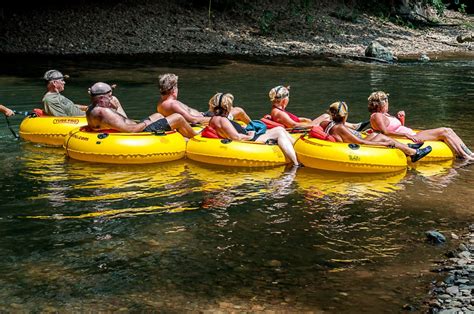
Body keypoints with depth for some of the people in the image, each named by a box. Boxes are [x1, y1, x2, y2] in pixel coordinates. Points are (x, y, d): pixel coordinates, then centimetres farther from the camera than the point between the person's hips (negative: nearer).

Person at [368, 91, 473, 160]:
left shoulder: (385, 114, 21)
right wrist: (406, 135, -29)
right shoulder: (376, 116, -10)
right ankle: (464, 157, -10)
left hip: (412, 135, 11)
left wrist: (401, 119, 4)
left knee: (447, 130, 2)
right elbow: (385, 132, -25)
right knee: (444, 132, -13)